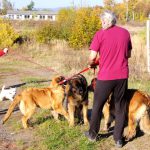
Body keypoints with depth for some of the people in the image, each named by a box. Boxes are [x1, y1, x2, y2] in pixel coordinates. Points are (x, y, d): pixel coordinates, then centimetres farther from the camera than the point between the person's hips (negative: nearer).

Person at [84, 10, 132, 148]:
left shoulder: (100, 34, -8)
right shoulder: (125, 32, 3)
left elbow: (92, 57, -11)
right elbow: (128, 54, 13)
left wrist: (92, 64, 9)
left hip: (105, 76, -2)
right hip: (122, 76, 3)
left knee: (98, 106, 15)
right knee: (120, 107, 13)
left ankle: (92, 134, 28)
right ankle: (118, 139, 17)